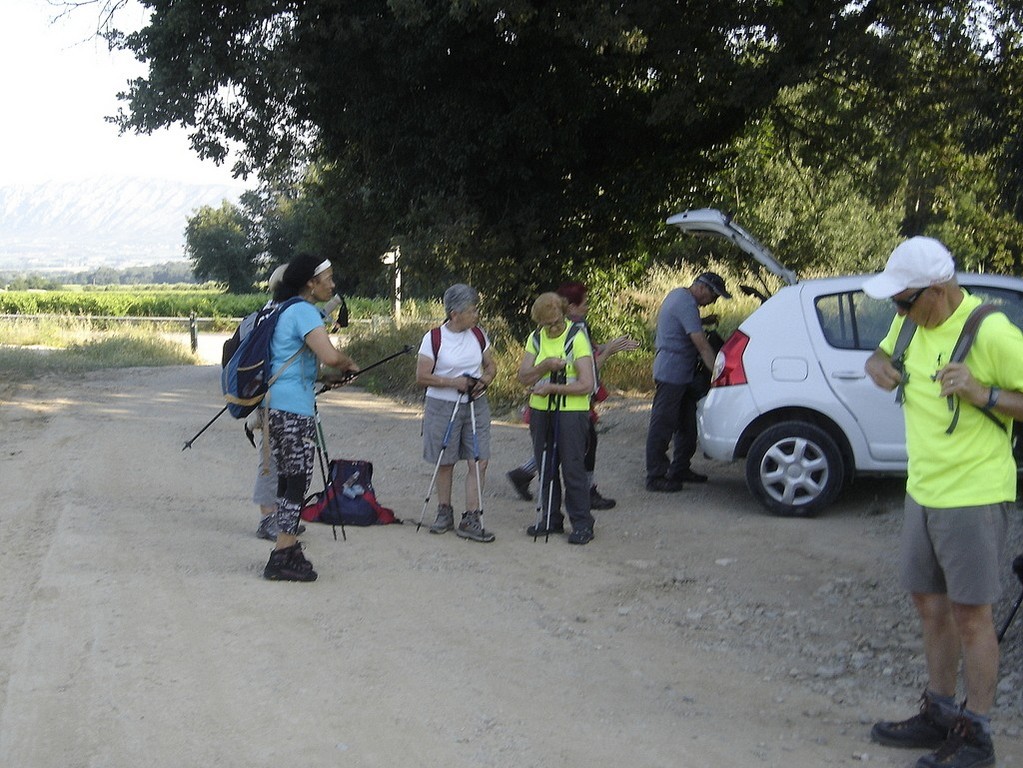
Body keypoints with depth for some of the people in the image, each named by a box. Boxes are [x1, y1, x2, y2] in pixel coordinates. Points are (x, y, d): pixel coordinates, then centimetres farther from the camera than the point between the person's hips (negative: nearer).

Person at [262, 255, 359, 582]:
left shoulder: (286, 310, 17)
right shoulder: (304, 311, -13)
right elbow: (330, 356, -25)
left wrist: (337, 369, 19)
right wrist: (349, 363, -6)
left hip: (275, 405, 10)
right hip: (294, 408, -10)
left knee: (288, 478, 13)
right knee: (297, 479, -5)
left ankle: (287, 549, 18)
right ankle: (282, 558, -4)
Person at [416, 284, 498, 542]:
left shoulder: (478, 335, 5)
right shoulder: (434, 339, -8)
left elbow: (491, 366, 15)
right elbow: (422, 377, -9)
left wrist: (485, 380, -7)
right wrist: (453, 382, -17)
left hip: (476, 405, 3)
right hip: (443, 406, -3)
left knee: (479, 461, -6)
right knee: (445, 462, 7)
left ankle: (471, 520, -2)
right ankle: (444, 513, 24)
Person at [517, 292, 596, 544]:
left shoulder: (577, 338, -10)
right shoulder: (536, 339, 6)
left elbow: (586, 385, -16)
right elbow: (523, 376, 0)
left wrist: (551, 388, -19)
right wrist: (546, 366, -17)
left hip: (572, 412, -5)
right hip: (540, 410, 6)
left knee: (572, 467, -5)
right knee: (546, 466, 11)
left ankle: (582, 524, 3)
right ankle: (551, 519, 22)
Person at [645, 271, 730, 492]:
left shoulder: (678, 295, 14)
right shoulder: (686, 304, -19)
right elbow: (701, 344, -23)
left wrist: (705, 322, 12)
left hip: (682, 375, 11)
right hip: (672, 373, -11)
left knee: (686, 424, 15)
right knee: (662, 426, -5)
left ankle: (680, 469, 24)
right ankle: (655, 476, -1)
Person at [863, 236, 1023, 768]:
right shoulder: (911, 322, 4)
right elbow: (886, 351, 24)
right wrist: (877, 364, 2)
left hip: (972, 496, -8)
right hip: (922, 489, 8)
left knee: (970, 616, 0)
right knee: (929, 604, 16)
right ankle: (939, 716, 31)